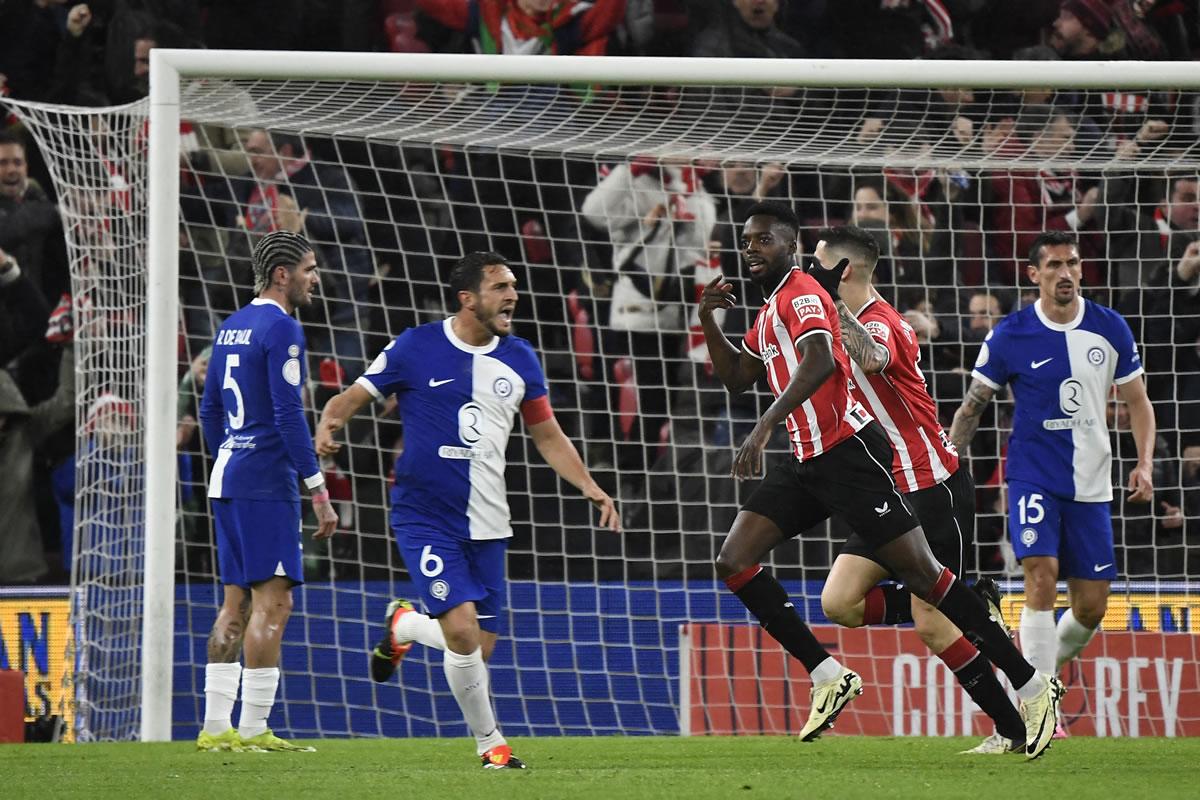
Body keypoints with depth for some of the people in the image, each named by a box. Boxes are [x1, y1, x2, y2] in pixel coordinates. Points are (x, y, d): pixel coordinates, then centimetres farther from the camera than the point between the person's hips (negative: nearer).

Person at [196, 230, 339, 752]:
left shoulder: (231, 328, 16)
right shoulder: (281, 328, -11)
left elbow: (209, 410, 21)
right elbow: (288, 415, -17)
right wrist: (318, 490, -15)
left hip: (227, 478, 9)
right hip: (266, 482, -9)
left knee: (236, 602, 11)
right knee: (272, 602, -8)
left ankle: (216, 728, 10)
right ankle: (253, 730, -11)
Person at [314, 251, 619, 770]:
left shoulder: (519, 359, 6)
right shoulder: (415, 348, -6)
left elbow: (547, 435, 15)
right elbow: (353, 398, -2)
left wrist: (589, 487, 2)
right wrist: (329, 424, -25)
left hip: (487, 525, 5)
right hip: (425, 518, -5)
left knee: (481, 648, 4)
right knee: (463, 633, -19)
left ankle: (403, 625, 35)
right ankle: (489, 742, 1)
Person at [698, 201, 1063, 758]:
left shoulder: (801, 292, -10)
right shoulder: (769, 310, 20)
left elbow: (820, 361, -28)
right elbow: (736, 378, 30)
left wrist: (764, 427, -34)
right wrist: (708, 320, 15)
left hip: (847, 454, -10)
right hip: (808, 462, 10)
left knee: (920, 572, -11)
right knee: (734, 561, -2)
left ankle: (1033, 687, -7)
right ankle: (828, 677, 0)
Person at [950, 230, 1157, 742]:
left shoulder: (1110, 329, 1)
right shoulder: (1010, 336, -6)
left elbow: (1137, 400, 10)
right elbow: (973, 405, 4)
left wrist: (1144, 463, -2)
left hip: (1090, 484, 3)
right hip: (1033, 477, -3)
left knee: (1092, 608, 4)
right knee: (1041, 575, -22)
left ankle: (1049, 664, 34)